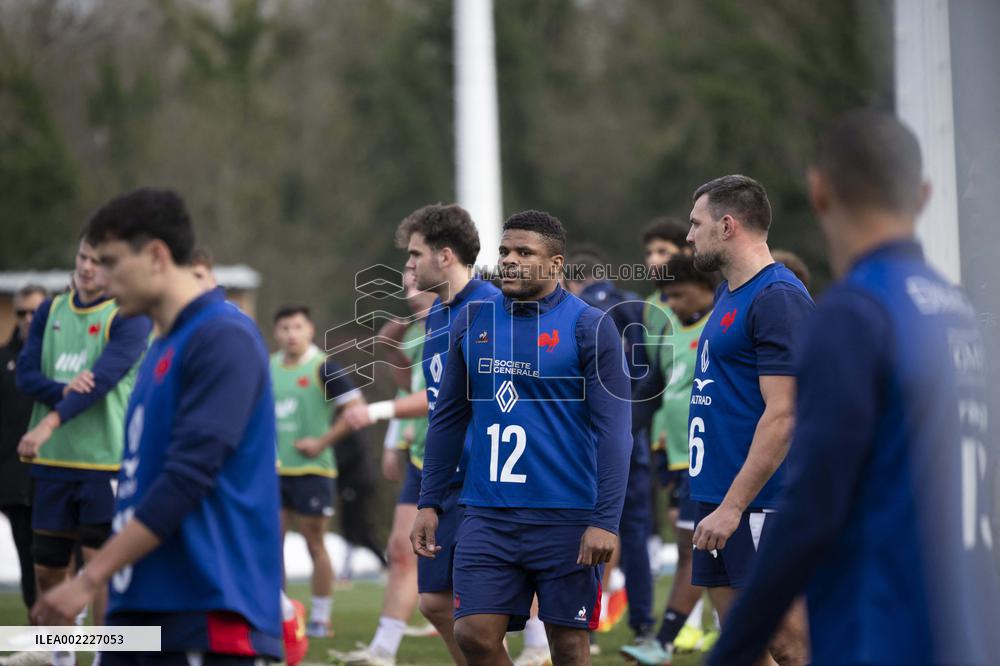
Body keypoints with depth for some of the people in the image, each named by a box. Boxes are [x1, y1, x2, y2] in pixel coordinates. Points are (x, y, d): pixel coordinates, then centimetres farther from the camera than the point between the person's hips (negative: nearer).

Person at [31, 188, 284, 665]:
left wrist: (91, 579, -18)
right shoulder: (162, 348, 18)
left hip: (207, 615, -9)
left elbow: (187, 478, -18)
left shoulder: (223, 339, -11)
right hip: (140, 609, 9)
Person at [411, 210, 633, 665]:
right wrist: (429, 504, 9)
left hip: (566, 519, -4)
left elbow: (614, 430, -10)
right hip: (488, 517, 4)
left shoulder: (589, 328, -5)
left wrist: (606, 520, -17)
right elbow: (448, 419, 15)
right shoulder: (473, 323, 8)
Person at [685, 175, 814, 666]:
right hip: (719, 501, 10)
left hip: (760, 505, -10)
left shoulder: (778, 299, -14)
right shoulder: (728, 294, 16)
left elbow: (782, 415, -20)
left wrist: (733, 507, -23)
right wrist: (719, 504, 18)